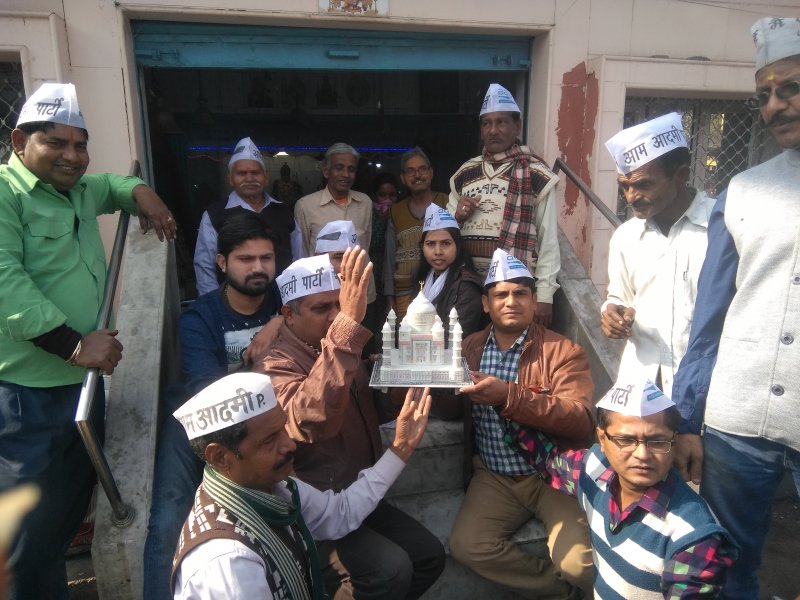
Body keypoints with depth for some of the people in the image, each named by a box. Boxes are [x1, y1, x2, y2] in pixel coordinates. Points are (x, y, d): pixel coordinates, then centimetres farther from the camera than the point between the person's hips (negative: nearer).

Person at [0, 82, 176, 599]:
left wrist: (141, 191, 15)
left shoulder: (79, 191, 15)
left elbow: (110, 184, 37)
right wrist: (73, 343, -28)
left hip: (85, 379, 9)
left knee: (74, 503, 22)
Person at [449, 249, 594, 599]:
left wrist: (509, 397, -34)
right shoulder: (470, 348, 6)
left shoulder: (563, 351, -7)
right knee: (466, 545, -16)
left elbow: (581, 420, -22)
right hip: (495, 477, 4)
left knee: (578, 562, -22)